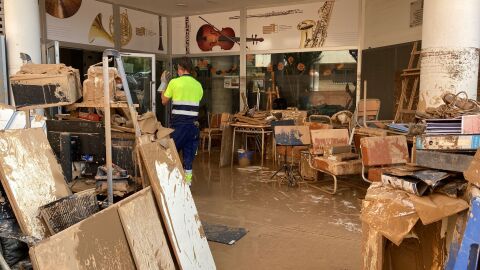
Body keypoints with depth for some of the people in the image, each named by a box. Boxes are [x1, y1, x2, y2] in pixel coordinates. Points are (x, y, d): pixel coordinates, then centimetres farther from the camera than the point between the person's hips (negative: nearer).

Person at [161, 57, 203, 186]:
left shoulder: (174, 82, -5)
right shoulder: (198, 85, 7)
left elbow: (164, 101, 7)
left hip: (179, 124, -4)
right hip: (193, 124, 4)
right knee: (189, 154, 10)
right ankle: (187, 181, 14)